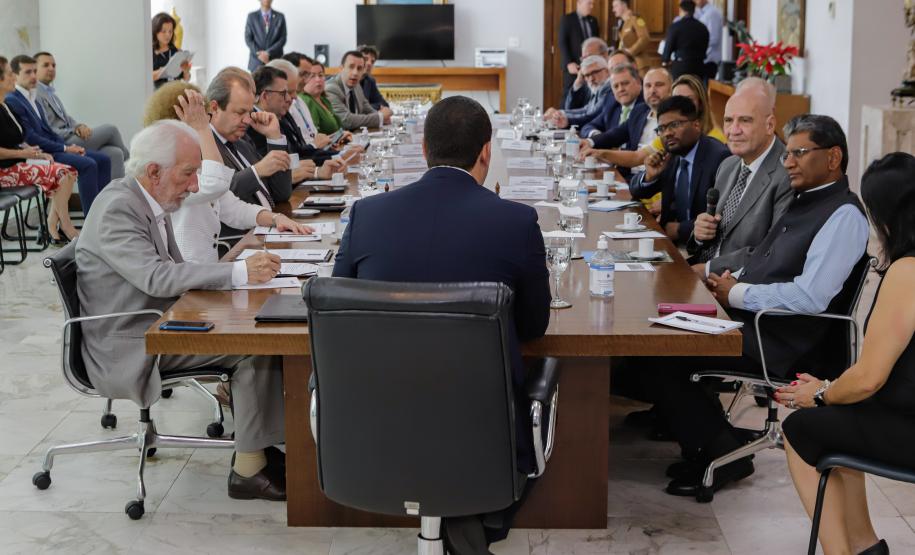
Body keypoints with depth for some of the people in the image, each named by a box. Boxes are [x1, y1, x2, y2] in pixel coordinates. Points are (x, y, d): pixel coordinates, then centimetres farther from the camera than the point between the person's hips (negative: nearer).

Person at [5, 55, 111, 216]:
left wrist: (70, 147, 2)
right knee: (88, 164, -27)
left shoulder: (33, 98, 19)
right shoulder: (12, 101, -11)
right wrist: (65, 148, -14)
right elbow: (30, 138, -17)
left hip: (52, 147, 10)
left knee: (103, 160, 0)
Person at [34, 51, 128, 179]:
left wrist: (79, 126, -2)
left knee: (115, 153, -11)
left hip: (67, 138, 9)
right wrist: (73, 131, -16)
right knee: (110, 129, -7)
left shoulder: (51, 93, 20)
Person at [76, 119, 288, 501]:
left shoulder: (152, 201, 10)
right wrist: (239, 272, -30)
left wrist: (236, 268, -3)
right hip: (132, 347, -9)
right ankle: (248, 470, -14)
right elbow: (156, 277, -30)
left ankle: (259, 446, -3)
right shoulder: (117, 208, -20)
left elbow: (175, 270, 14)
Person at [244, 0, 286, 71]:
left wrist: (268, 53, -11)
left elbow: (282, 39, 0)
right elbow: (248, 39, 3)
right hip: (256, 61, 0)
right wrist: (259, 53, -10)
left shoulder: (280, 17, 6)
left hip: (275, 60, 0)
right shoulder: (252, 16, 7)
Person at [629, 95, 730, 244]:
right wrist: (649, 175, -4)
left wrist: (680, 229, -13)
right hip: (672, 240, 7)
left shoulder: (720, 158, -15)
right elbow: (636, 192, 17)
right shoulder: (671, 155, 6)